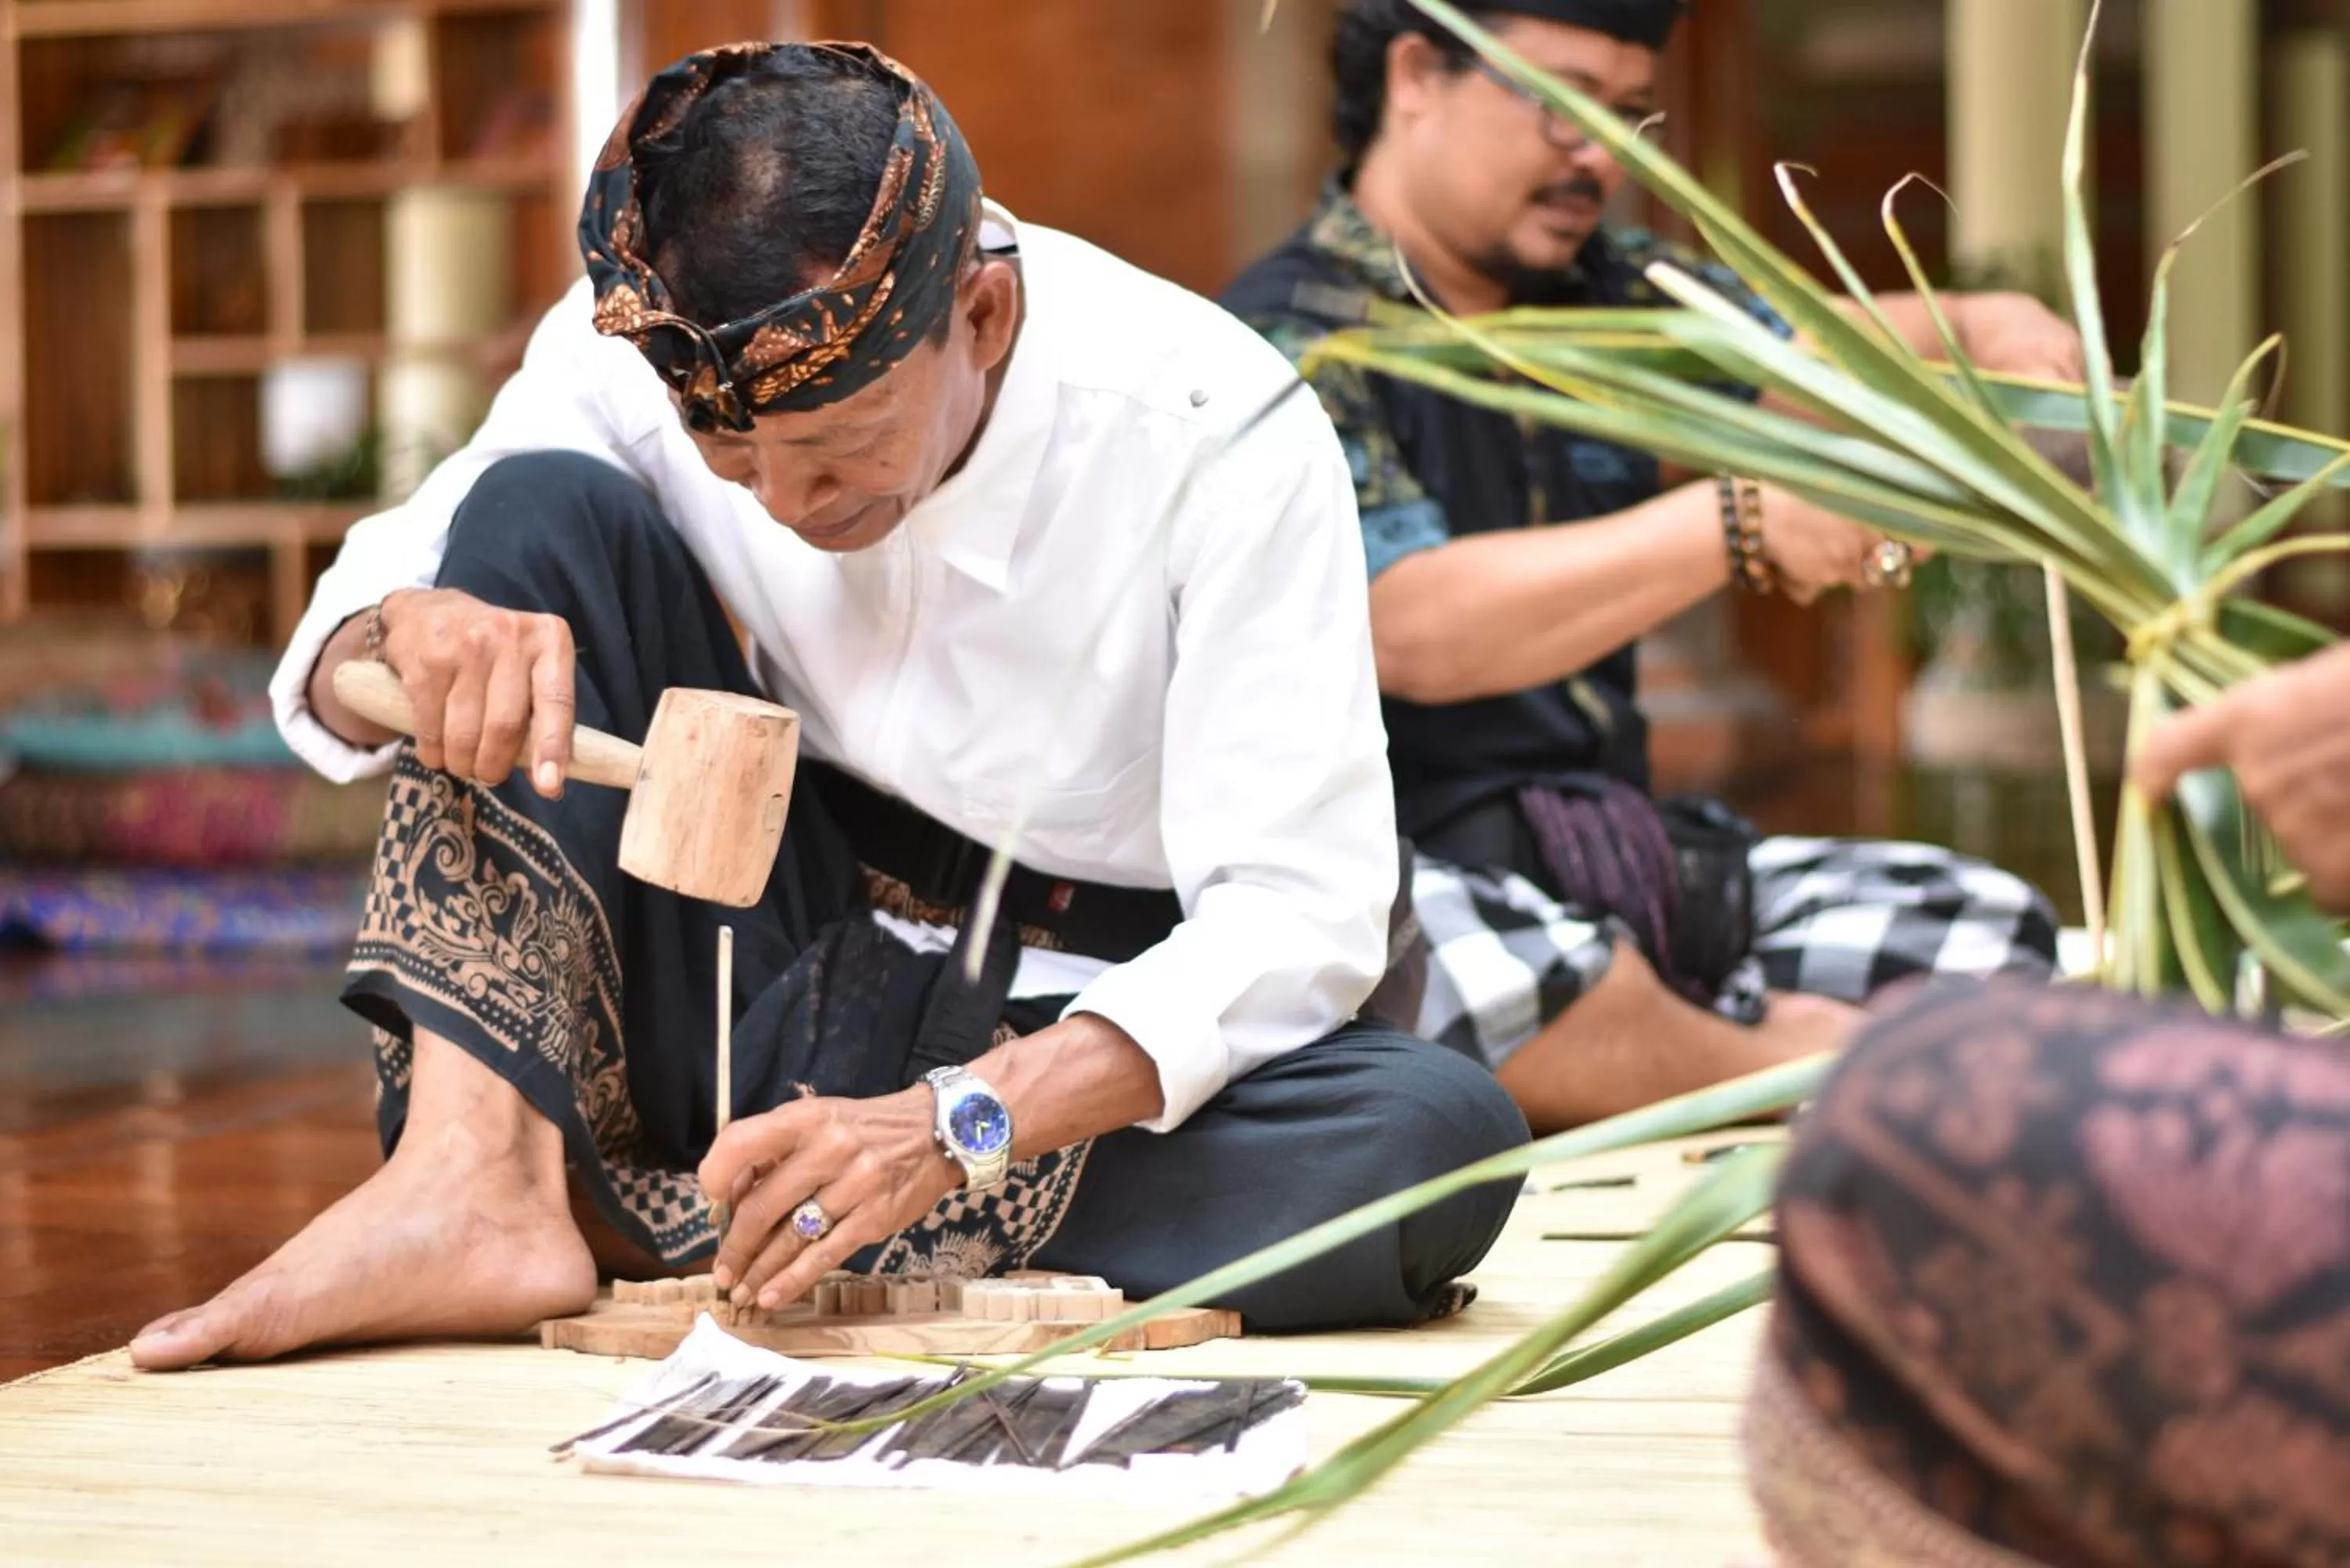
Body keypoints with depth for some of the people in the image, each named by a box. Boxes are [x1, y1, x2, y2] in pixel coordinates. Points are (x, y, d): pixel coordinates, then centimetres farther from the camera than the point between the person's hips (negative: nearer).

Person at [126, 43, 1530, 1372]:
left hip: (1066, 1050, -2)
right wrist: (409, 640, -30)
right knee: (541, 512, -15)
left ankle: (644, 1218, -28)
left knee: (1441, 1137, -34)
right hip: (769, 985, 2)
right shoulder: (632, 349, -11)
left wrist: (955, 1121, -37)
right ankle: (478, 1187, -28)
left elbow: (1302, 911, -23)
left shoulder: (1216, 436, -20)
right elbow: (334, 678, -4)